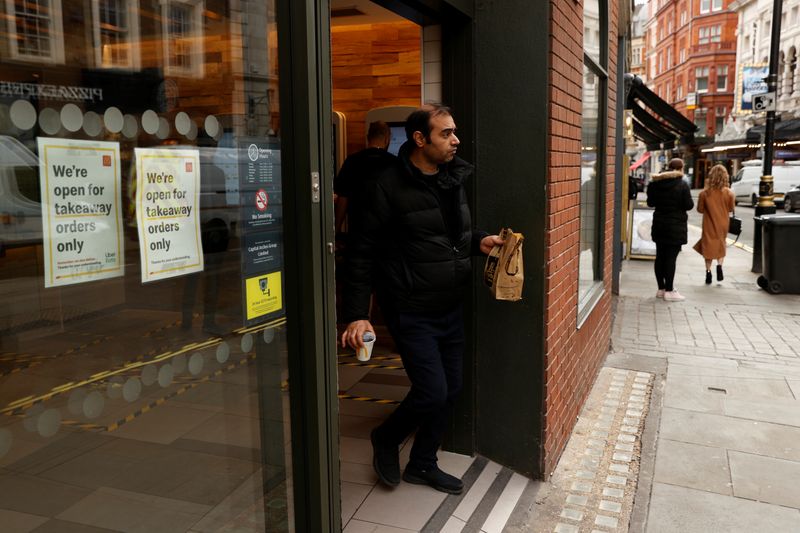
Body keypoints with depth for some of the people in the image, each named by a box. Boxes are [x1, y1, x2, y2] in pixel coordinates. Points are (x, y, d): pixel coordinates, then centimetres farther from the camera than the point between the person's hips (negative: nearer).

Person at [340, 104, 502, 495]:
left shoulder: (454, 178, 7)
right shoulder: (390, 187, -15)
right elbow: (363, 253, -14)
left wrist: (478, 242, -1)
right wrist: (357, 315, -18)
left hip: (451, 309, 7)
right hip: (412, 313, -7)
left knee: (450, 389, 13)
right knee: (432, 392, -8)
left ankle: (423, 465, 34)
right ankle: (386, 440, 23)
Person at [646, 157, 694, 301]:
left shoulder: (655, 183, 3)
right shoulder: (682, 185, -13)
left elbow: (650, 203, 10)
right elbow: (689, 205, -12)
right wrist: (678, 204, 7)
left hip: (659, 225, 5)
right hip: (676, 226, -5)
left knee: (660, 257, 11)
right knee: (671, 258, -3)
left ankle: (661, 289, 18)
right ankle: (669, 291, 1)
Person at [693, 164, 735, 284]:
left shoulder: (704, 193, -14)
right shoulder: (729, 193, -11)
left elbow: (700, 209, -5)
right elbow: (731, 209, 0)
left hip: (709, 225, -1)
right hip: (723, 224, 1)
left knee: (708, 247, 9)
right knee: (721, 245, 19)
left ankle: (708, 271, 7)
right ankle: (719, 265, 1)